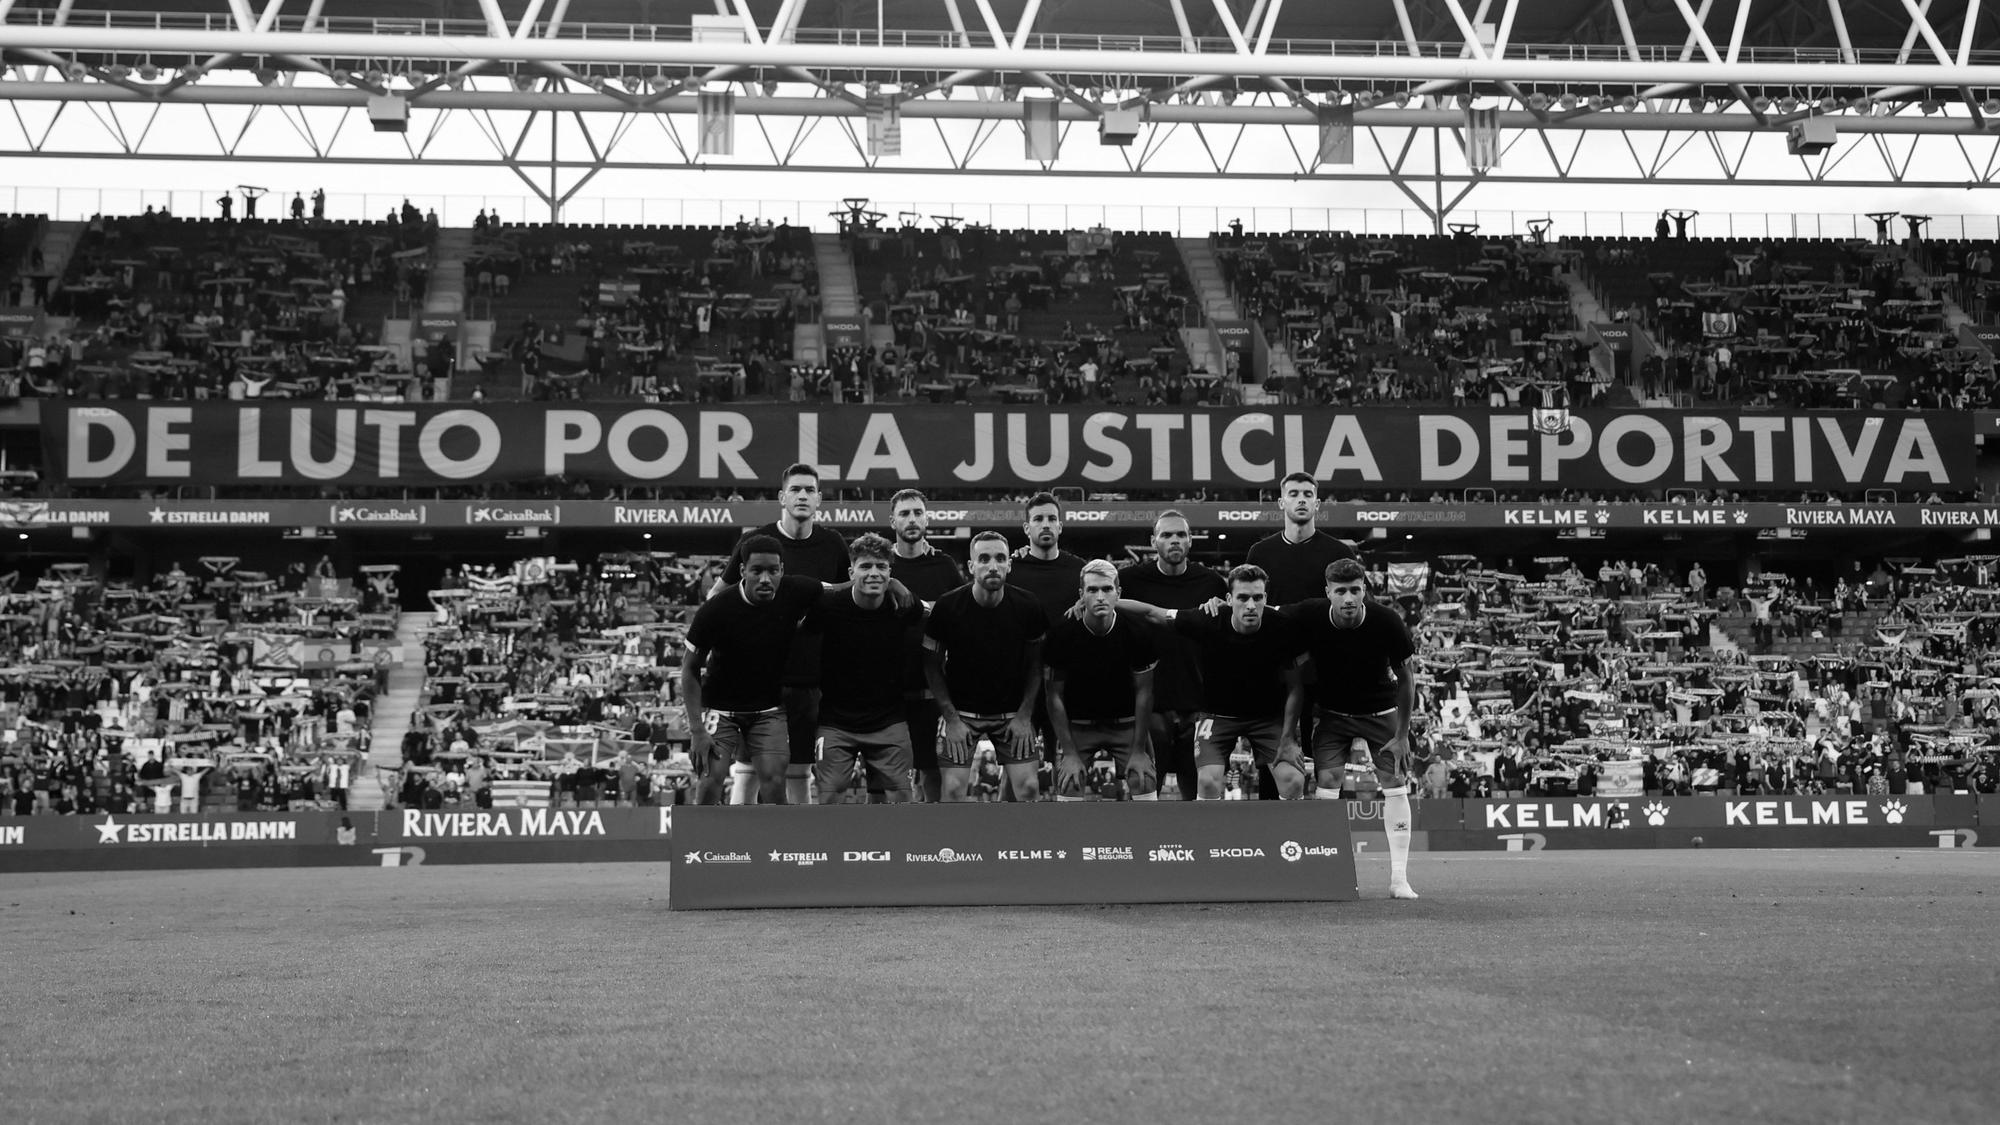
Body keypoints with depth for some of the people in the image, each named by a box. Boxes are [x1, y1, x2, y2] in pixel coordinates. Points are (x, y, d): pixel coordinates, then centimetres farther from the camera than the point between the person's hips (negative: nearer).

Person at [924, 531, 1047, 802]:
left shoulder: (1027, 607, -10)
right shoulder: (948, 606, -14)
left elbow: (1035, 665, 3)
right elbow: (932, 666, -4)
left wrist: (1024, 716, -4)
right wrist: (951, 719, -9)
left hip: (1012, 712, 2)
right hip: (961, 711, -1)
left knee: (1028, 786, -6)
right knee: (953, 788, -10)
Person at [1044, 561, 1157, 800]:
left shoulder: (1136, 632, -16)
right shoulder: (1062, 632, -17)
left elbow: (1143, 692, -6)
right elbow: (1055, 695, -9)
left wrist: (1138, 751, -8)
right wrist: (1069, 753, -12)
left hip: (1126, 723, 1)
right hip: (1077, 724, -1)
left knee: (1145, 782, -11)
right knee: (1068, 788, -12)